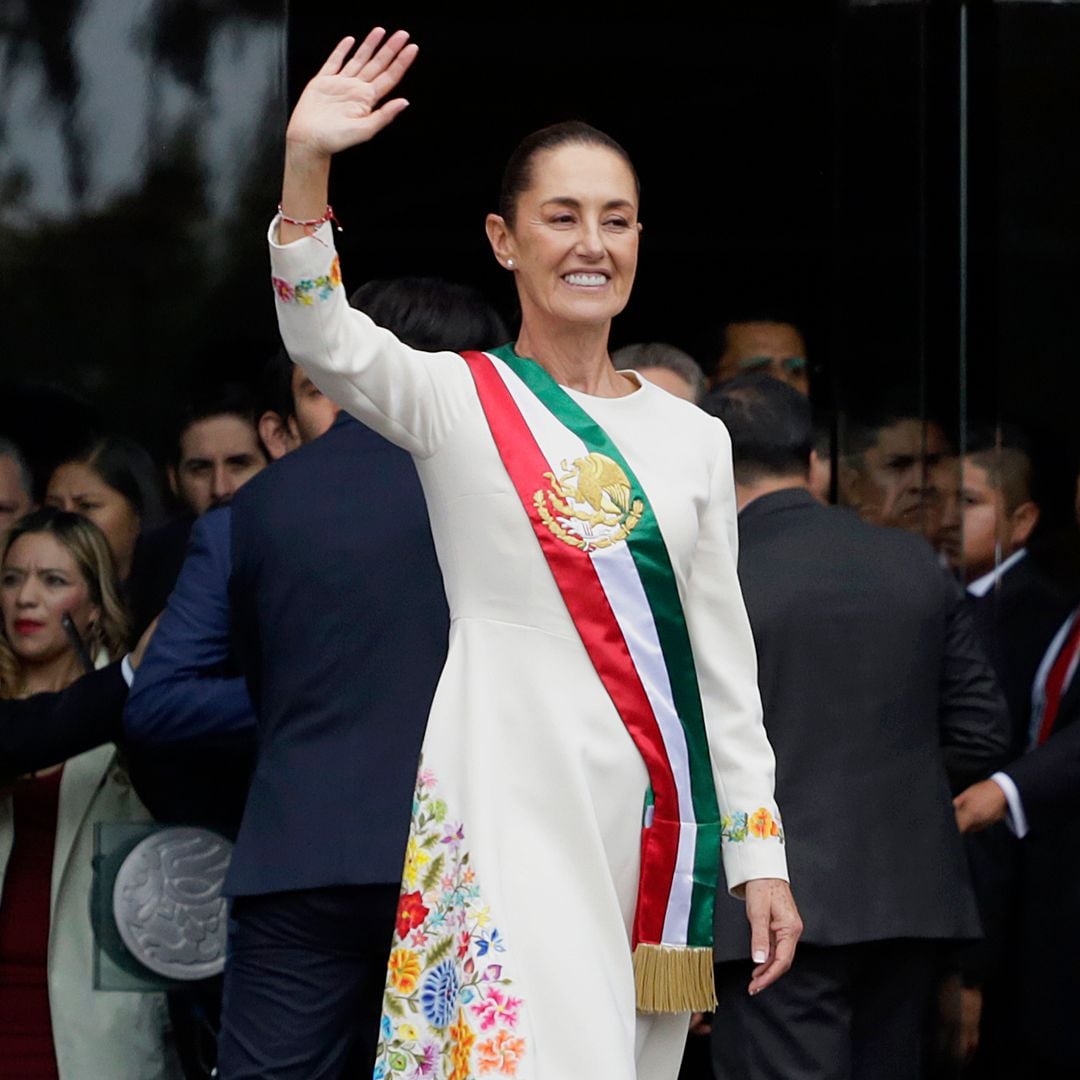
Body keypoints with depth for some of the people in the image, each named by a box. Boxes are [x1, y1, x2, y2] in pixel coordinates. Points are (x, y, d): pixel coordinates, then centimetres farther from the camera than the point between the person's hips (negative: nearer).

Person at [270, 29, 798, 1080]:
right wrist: (305, 165, -32)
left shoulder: (691, 437, 14)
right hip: (512, 802, -4)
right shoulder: (457, 399, 2)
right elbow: (323, 343, -18)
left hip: (660, 817, 4)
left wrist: (761, 854, 10)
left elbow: (723, 654, 14)